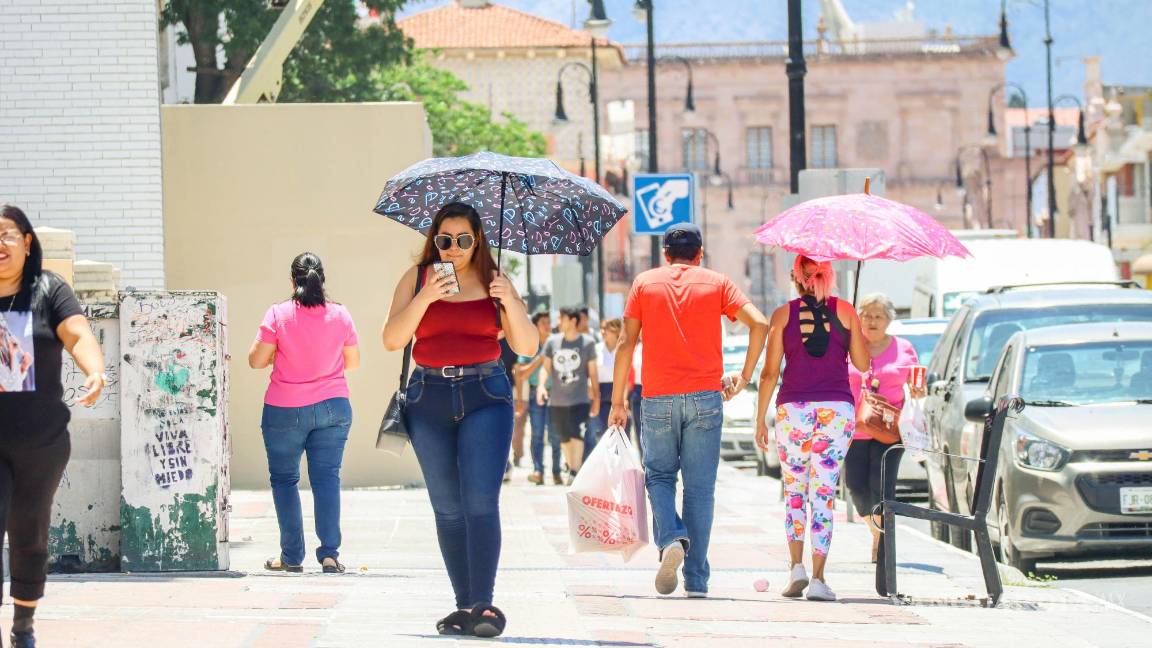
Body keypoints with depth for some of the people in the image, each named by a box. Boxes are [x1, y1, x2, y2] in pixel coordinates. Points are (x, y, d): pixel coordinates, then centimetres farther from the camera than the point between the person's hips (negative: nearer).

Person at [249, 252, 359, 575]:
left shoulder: (278, 314, -8)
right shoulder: (340, 315, -1)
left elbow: (256, 360, -7)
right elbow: (353, 363, 8)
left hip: (285, 411, -2)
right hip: (333, 408, 2)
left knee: (284, 479, 9)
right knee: (327, 478, 2)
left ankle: (292, 557, 8)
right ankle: (329, 553, -8)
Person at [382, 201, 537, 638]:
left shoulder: (493, 282, 6)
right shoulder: (416, 279, 6)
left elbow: (526, 347, 1)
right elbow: (392, 340, -5)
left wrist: (510, 302, -15)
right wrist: (426, 297, -18)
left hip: (485, 394, -2)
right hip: (430, 399, 2)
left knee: (480, 501, -15)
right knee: (448, 507, 4)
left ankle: (483, 603, -17)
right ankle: (465, 604, 9)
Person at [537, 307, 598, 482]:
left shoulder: (587, 342, -1)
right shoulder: (552, 341, 6)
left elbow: (592, 372, 4)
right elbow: (546, 367, 8)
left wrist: (596, 397, 5)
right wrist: (541, 384, -11)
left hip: (579, 400, -4)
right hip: (557, 400, 4)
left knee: (577, 435, -17)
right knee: (564, 438, 12)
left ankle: (575, 472, -22)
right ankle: (571, 468, 26)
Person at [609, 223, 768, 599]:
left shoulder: (645, 282, 9)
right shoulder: (716, 283, 9)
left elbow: (627, 343, 3)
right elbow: (759, 324, -4)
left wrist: (618, 400, 7)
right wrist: (744, 376, 4)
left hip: (658, 399, 0)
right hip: (705, 397, 0)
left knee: (659, 475, 13)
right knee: (700, 487, 4)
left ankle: (671, 538, -15)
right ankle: (696, 579, 0)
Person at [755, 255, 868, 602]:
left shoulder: (783, 314, 3)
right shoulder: (845, 311, 4)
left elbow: (770, 372, 1)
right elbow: (863, 363, 9)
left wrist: (760, 419, 7)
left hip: (793, 410, 0)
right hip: (837, 410, 0)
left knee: (794, 491, 14)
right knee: (824, 494, 0)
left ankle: (797, 566, 1)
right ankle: (818, 578, -5)